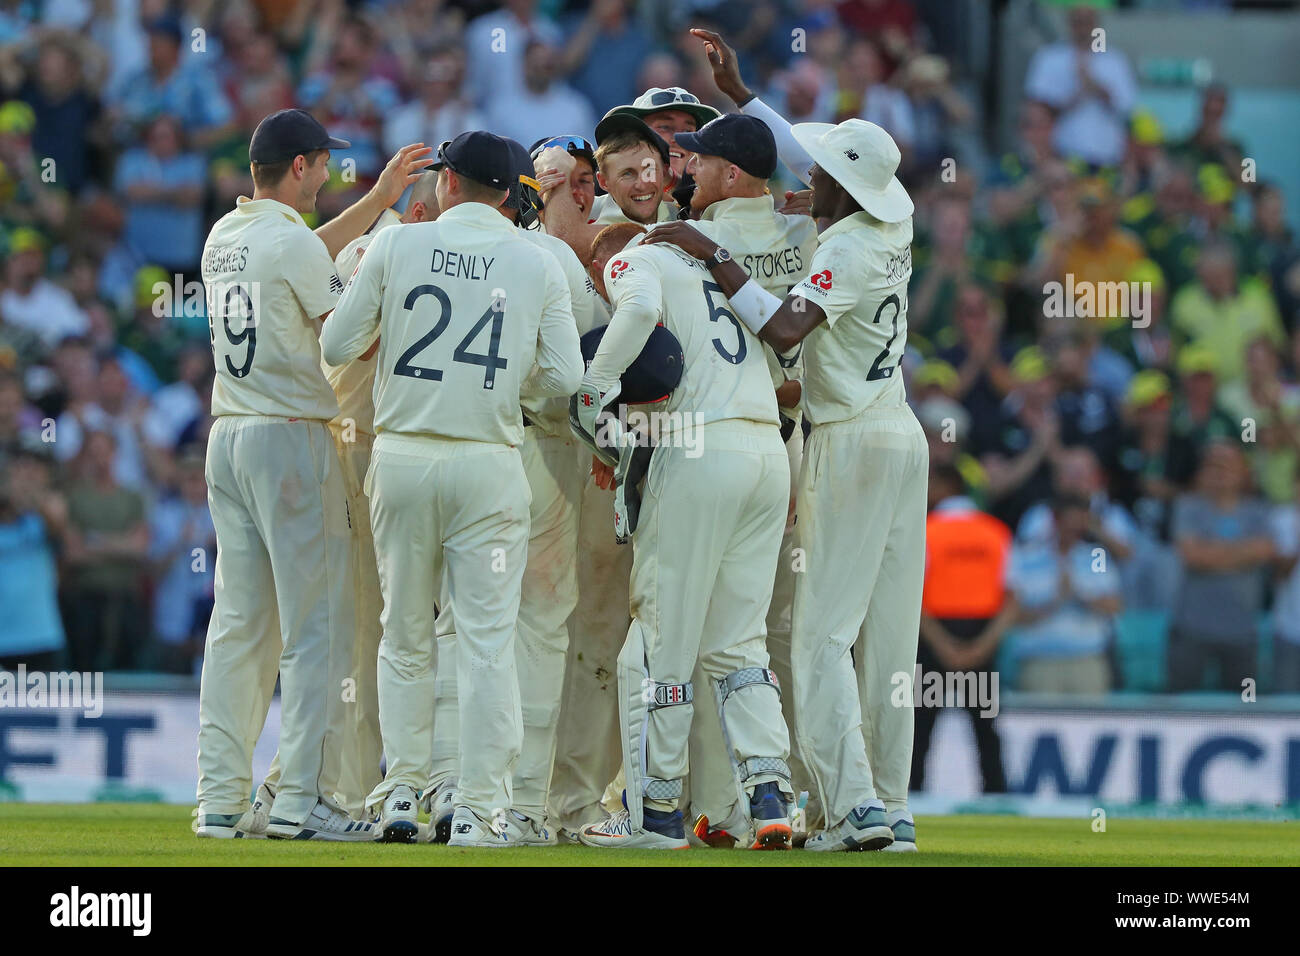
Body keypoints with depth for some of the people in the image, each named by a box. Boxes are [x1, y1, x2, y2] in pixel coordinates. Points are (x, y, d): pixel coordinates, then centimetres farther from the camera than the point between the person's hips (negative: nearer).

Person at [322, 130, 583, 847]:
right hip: (490, 465, -1)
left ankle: (401, 790, 10)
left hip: (403, 460, 1)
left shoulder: (396, 245, 0)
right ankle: (478, 810, -3)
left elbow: (335, 347, 1)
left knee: (405, 635, 13)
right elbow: (565, 376, -3)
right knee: (487, 639, 0)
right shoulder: (538, 264, 1)